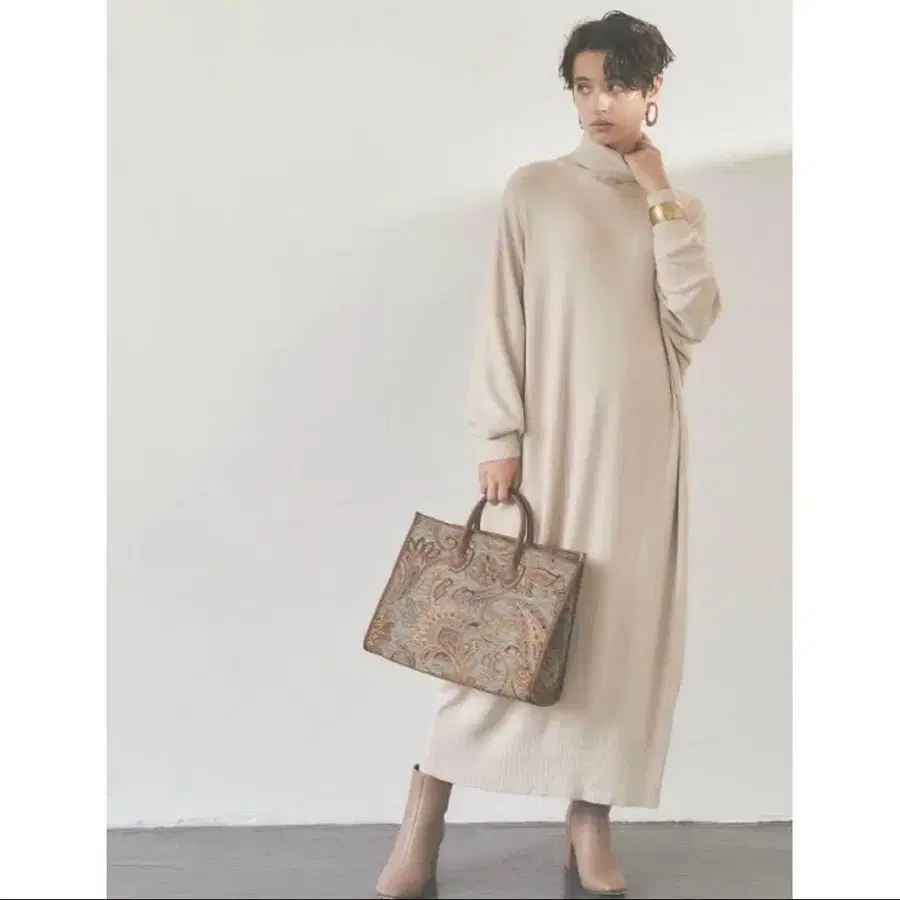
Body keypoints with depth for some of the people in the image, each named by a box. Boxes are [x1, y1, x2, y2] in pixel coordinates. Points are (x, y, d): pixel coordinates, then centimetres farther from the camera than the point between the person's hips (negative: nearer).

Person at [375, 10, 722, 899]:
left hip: (640, 445, 3)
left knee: (619, 623, 3)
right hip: (549, 438, -3)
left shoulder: (680, 209, 12)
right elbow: (501, 318, -1)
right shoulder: (534, 188, 4)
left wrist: (659, 196, -2)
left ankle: (589, 822, 14)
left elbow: (695, 318, -4)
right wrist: (500, 437, -9)